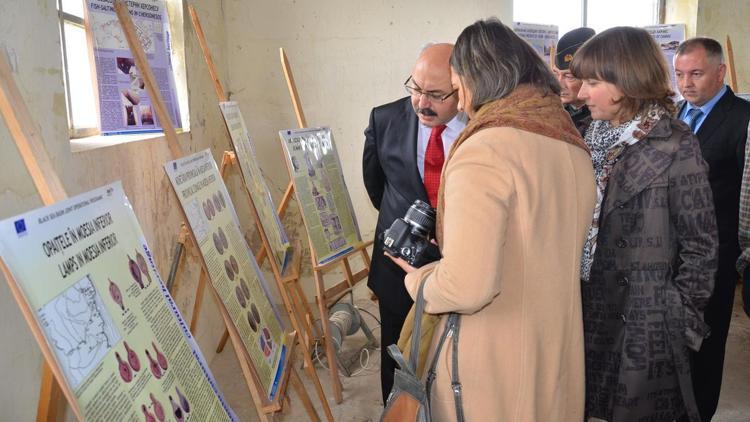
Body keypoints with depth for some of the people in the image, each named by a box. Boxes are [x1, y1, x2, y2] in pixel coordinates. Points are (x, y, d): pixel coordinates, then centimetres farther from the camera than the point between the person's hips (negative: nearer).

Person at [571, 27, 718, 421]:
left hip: (642, 319, -5)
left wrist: (682, 321, -8)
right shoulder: (592, 136, 4)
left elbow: (699, 244, -9)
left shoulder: (675, 146, -13)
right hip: (586, 310, 6)